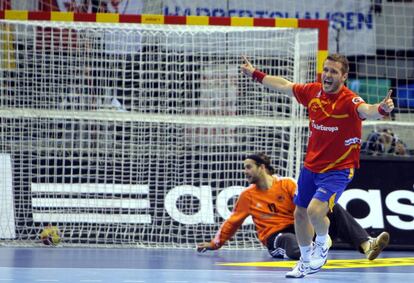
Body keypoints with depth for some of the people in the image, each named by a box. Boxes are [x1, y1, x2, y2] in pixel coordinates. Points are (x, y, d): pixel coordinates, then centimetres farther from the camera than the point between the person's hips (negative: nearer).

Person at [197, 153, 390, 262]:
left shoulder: (287, 184, 6)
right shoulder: (247, 196, 11)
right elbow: (233, 222, 20)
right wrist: (215, 244, 22)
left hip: (299, 228, 2)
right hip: (275, 236, -2)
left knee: (334, 209, -21)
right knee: (293, 245, -43)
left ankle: (366, 245, -41)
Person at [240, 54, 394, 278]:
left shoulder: (349, 100, -22)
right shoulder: (313, 91, -5)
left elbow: (366, 111, -44)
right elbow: (284, 86, 13)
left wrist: (381, 109, -67)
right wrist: (255, 74, 22)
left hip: (338, 169, -6)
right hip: (311, 165, 6)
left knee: (315, 211, -24)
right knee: (300, 213, 15)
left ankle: (322, 243, 11)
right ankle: (306, 261, 38)